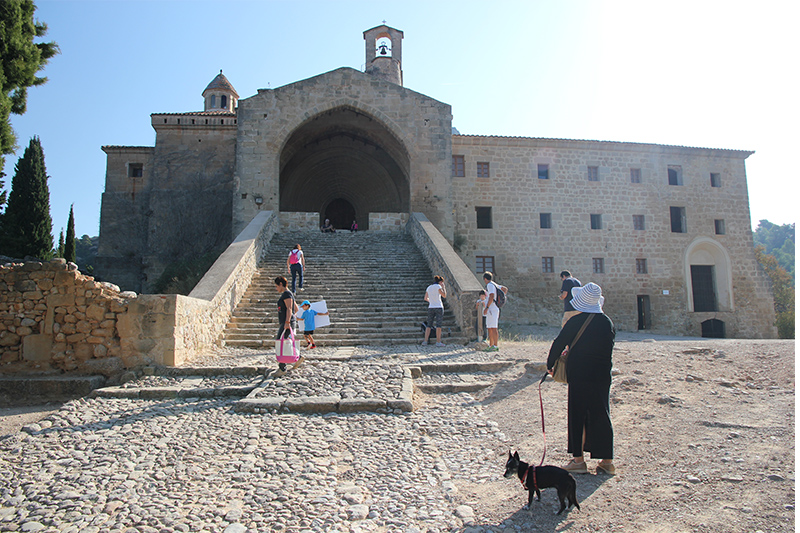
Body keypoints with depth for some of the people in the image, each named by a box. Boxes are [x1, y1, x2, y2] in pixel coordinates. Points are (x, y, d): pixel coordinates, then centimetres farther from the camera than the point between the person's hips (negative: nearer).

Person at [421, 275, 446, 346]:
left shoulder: (429, 288, 11)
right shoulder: (438, 286, -8)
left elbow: (425, 298, 19)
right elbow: (444, 296, -7)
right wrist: (443, 287, 4)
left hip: (431, 308, 5)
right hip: (438, 307, -5)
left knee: (429, 325, 7)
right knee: (438, 325, -3)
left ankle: (425, 341, 2)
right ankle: (438, 342, -4)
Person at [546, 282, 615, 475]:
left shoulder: (575, 322, -11)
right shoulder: (607, 322, 3)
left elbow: (559, 344, -6)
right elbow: (609, 347, 13)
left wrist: (550, 365, 8)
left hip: (578, 375, -4)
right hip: (602, 376, 4)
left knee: (577, 416, 5)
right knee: (600, 415, 11)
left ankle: (578, 459, 9)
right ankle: (607, 460, 15)